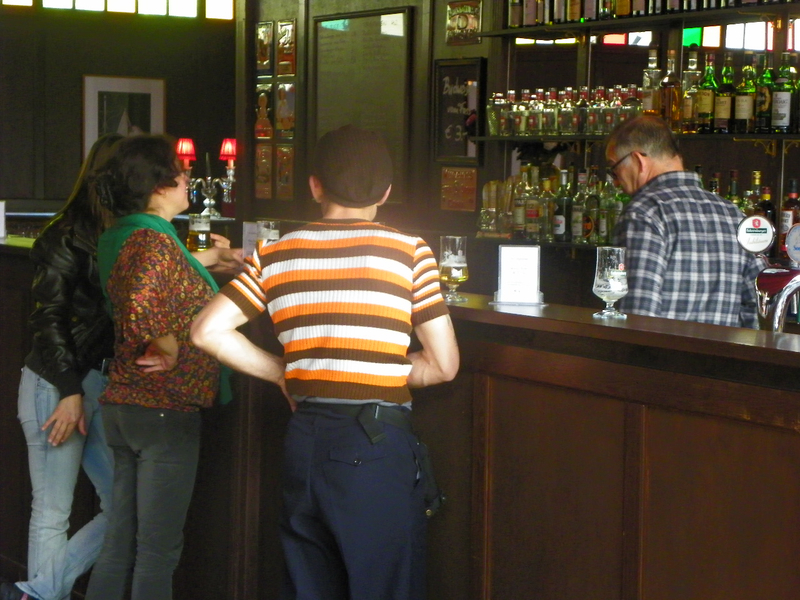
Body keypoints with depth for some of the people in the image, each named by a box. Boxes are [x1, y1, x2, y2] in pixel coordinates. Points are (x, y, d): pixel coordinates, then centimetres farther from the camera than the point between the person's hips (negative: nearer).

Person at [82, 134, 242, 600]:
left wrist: (207, 260, 35)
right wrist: (170, 350, -17)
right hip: (165, 409, -9)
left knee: (122, 541, 14)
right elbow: (141, 311, -34)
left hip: (122, 405, 9)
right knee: (159, 548, -1)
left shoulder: (119, 237, 11)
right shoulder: (155, 240, -18)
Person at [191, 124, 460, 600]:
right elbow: (443, 365, -5)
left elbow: (208, 332, 2)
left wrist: (282, 373, 10)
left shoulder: (275, 255, 5)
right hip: (378, 442, -4)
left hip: (305, 439, 4)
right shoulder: (410, 252, -5)